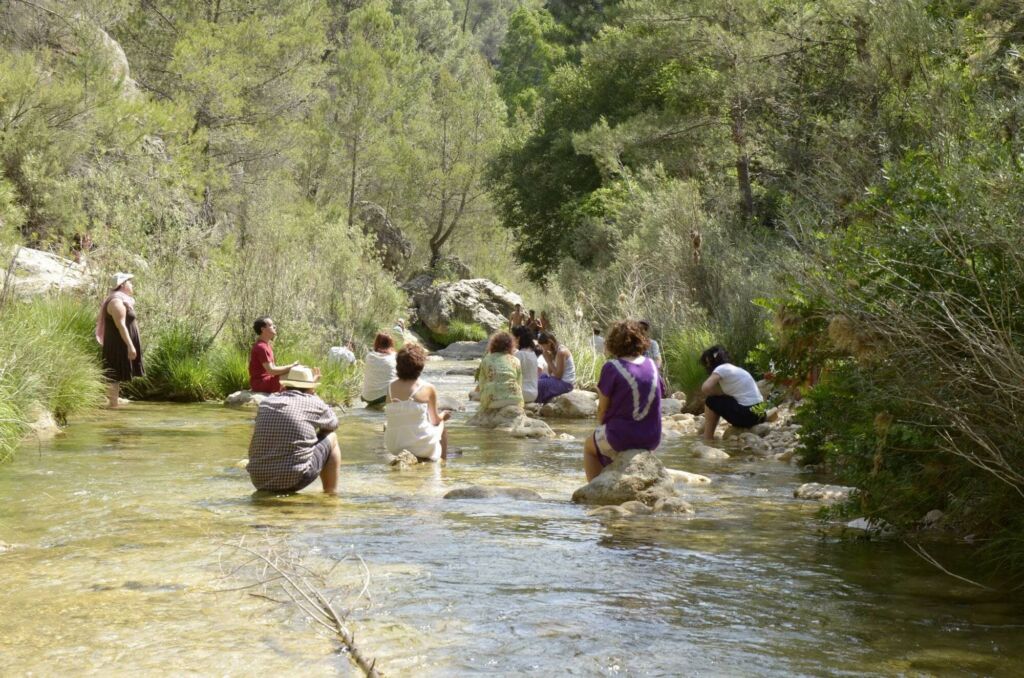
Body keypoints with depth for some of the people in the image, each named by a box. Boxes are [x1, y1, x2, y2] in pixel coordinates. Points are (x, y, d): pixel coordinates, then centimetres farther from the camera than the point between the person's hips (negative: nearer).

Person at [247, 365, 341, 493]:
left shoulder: (265, 404, 11)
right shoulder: (313, 403, -2)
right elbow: (333, 423, 21)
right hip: (295, 480, -5)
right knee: (331, 437, 18)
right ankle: (331, 495, 20)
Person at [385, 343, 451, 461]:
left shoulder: (390, 387, -2)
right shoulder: (428, 389, -11)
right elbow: (435, 421, -1)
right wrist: (443, 415, 24)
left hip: (394, 448, 3)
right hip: (422, 448, -3)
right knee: (441, 424, 28)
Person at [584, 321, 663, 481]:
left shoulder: (612, 367, -12)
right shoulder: (652, 366, 3)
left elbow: (602, 409, -8)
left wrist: (602, 426, 12)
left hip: (622, 437, -5)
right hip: (652, 439, 5)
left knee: (590, 446, 26)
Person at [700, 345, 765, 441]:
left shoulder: (721, 369, -5)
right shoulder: (734, 369, 22)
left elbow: (705, 388, -18)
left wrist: (722, 394, -2)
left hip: (746, 414, -9)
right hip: (759, 413, 9)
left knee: (711, 401, 6)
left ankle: (708, 438, 12)